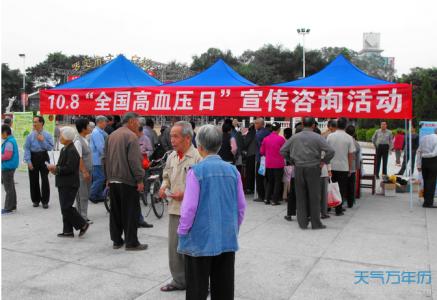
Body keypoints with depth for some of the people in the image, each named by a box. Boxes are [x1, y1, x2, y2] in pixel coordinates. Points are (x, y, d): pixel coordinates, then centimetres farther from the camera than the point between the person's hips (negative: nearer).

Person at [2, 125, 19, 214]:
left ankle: (8, 208, 3)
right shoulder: (12, 140, 12)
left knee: (8, 188, -3)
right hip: (10, 167, 10)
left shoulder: (9, 142, -19)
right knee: (11, 187, 17)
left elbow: (7, 156, -24)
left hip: (7, 167, -10)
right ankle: (12, 205, 26)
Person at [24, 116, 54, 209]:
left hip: (44, 157, -1)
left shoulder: (47, 135, -1)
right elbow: (27, 149, -1)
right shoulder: (30, 135, 2)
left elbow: (50, 147, -6)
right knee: (34, 180, 8)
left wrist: (43, 141, -17)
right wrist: (28, 161, -8)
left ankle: (45, 201, 10)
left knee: (45, 180, 0)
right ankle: (35, 200, 23)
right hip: (33, 157, 1)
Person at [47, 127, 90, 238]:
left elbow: (70, 168, -24)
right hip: (63, 184, 10)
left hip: (69, 185, -10)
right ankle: (67, 231, 19)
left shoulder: (72, 151, -17)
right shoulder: (64, 149, 14)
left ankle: (83, 225, 4)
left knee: (66, 208, -8)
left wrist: (56, 168, -16)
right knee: (65, 208, 12)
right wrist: (55, 169, 2)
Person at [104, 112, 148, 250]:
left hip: (112, 181, 8)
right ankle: (131, 242, 4)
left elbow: (105, 158, 17)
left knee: (115, 212, 12)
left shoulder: (111, 135, 14)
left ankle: (116, 240, 19)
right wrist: (140, 179, -14)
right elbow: (134, 160, -19)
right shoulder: (131, 136, -12)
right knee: (130, 212, 0)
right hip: (128, 181, -8)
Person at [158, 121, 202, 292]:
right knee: (174, 247, 15)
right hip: (174, 209, 7)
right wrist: (163, 187, 3)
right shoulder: (171, 157, 10)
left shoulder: (197, 157, -15)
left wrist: (185, 194, -20)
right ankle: (178, 280, 32)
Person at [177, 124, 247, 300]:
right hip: (227, 239, 4)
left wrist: (182, 232, 0)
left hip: (201, 239, -4)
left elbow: (189, 207, -14)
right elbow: (241, 206, 6)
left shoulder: (196, 171, -12)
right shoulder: (232, 170, 0)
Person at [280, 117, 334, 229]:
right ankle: (316, 223, 12)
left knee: (300, 197, 9)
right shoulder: (317, 137, -6)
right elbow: (330, 151, -14)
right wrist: (323, 161, -1)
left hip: (298, 169, 3)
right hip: (313, 168, -2)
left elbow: (283, 151, 6)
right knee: (314, 197, 6)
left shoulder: (295, 137, 3)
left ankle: (302, 223, 13)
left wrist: (292, 161, 12)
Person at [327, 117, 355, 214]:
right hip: (343, 167, -2)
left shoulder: (330, 136, -3)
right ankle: (338, 210, 9)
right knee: (341, 189, 6)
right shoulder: (349, 138, -7)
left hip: (331, 166, 2)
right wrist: (350, 168, 5)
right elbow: (351, 154, -4)